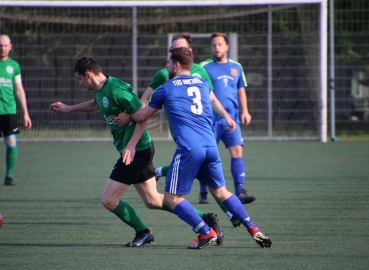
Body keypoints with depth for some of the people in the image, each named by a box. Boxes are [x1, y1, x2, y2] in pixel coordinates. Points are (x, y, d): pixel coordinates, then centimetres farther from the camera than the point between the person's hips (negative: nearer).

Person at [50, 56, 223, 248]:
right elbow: (96, 104, 36)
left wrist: (131, 145, -28)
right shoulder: (101, 90, 11)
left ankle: (142, 233, 11)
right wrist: (68, 108, 40)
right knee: (152, 200, 13)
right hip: (140, 151, 10)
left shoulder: (116, 90, -20)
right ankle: (204, 219, 14)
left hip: (136, 152, -10)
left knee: (109, 200, -5)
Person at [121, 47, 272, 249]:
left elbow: (141, 117, 15)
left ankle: (205, 232, -5)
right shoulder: (203, 84, 18)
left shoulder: (166, 89, 5)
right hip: (210, 146, 6)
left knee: (172, 198, 4)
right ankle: (253, 230, 8)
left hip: (189, 148, -6)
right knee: (220, 192, 17)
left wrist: (128, 116, 37)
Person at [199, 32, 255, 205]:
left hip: (232, 119, 3)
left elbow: (241, 91, 20)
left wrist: (244, 111, 10)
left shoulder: (236, 67, 12)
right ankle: (204, 193, 11)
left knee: (237, 151, -9)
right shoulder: (204, 67, 0)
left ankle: (240, 191, -11)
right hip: (210, 119, -3)